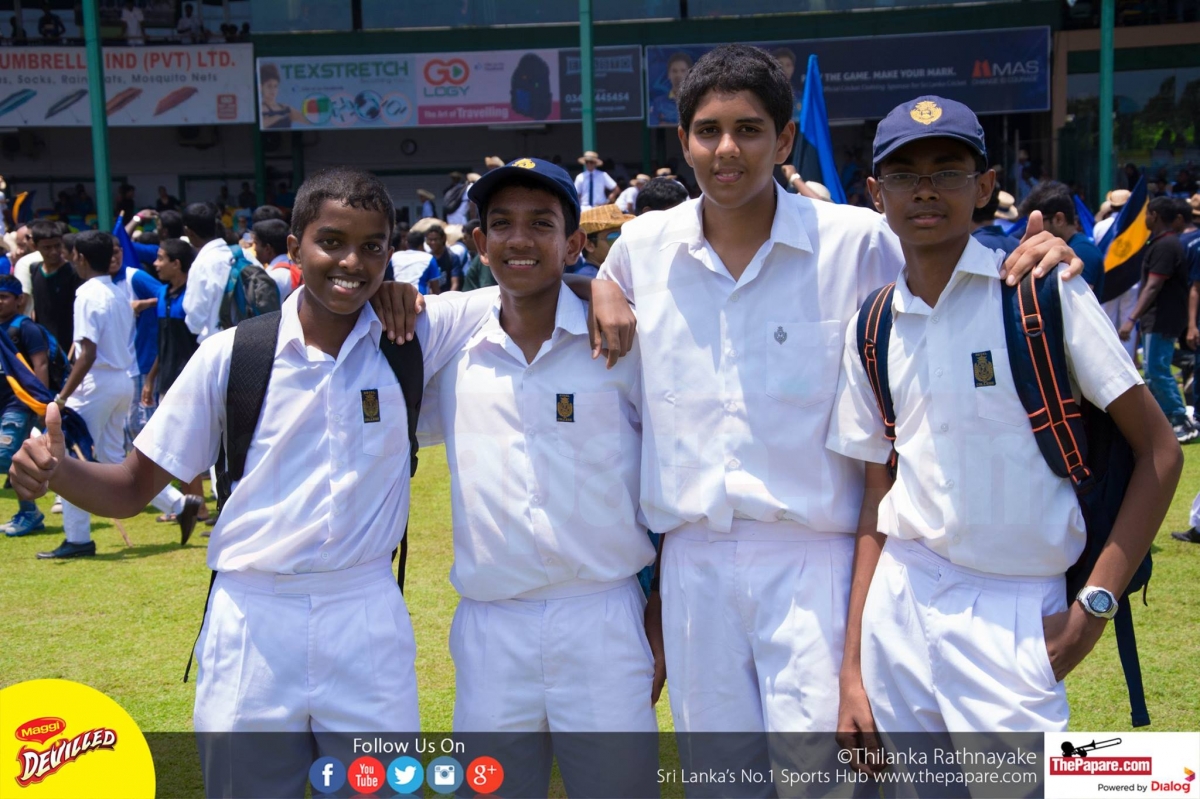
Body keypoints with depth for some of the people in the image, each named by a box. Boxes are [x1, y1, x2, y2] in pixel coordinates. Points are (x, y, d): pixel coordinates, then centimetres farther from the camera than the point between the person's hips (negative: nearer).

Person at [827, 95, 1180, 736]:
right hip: (894, 608, 4)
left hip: (1012, 615, -3)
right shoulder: (870, 328, 6)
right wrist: (851, 668, 5)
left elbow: (1158, 450, -4)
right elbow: (876, 497, 9)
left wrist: (1094, 607, -10)